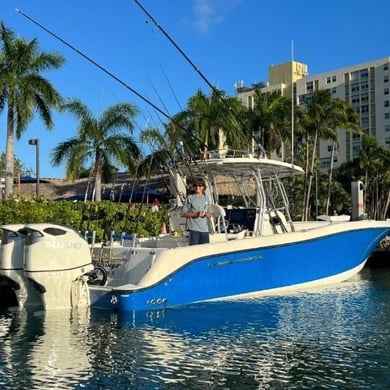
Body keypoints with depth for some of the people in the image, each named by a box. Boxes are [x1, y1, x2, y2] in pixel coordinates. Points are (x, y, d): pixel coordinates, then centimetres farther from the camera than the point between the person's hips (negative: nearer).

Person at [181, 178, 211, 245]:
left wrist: (206, 214, -5)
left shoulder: (205, 199, 17)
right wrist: (196, 214, -15)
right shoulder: (190, 198, 2)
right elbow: (183, 213, -4)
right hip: (194, 229, -5)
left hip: (205, 229, 5)